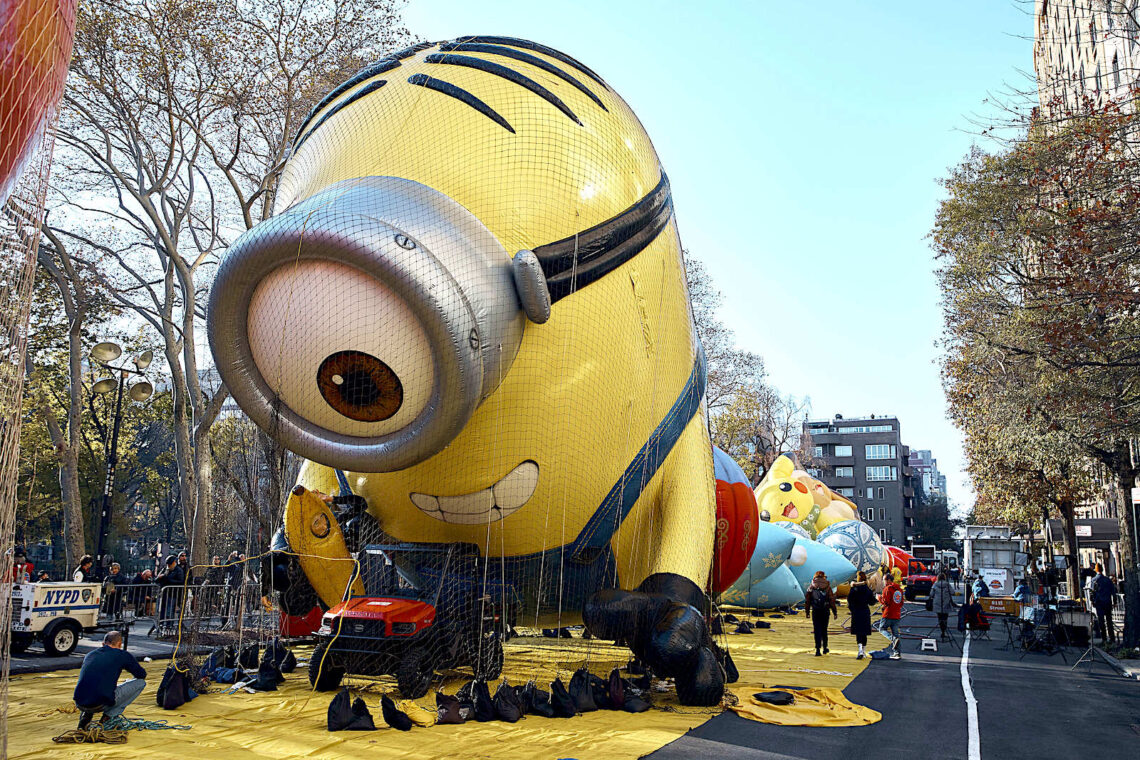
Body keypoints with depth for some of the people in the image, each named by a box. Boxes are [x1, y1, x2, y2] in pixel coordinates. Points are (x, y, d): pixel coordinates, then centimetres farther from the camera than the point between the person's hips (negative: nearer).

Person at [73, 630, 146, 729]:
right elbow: (142, 675, 13)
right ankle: (109, 715, 5)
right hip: (100, 705, -6)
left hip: (79, 704, 6)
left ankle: (85, 716, 15)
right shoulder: (122, 655, 5)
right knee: (140, 682, 10)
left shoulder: (89, 655, 20)